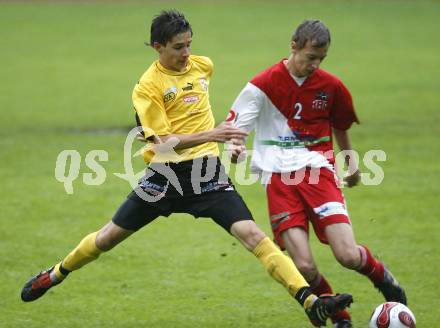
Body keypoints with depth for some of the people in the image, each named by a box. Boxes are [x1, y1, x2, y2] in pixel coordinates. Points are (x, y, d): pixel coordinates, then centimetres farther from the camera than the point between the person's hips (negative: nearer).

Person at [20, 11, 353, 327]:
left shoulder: (203, 65, 5)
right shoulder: (148, 87, -11)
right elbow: (165, 142, -18)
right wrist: (209, 135, -28)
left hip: (207, 170, 2)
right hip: (166, 172, -2)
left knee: (251, 233, -14)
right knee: (109, 237, 10)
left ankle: (310, 301, -23)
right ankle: (55, 275, 36)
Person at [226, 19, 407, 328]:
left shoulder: (331, 86, 4)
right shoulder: (264, 84, -5)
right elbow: (233, 126, -5)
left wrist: (351, 162, 21)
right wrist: (234, 146, -26)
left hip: (318, 172, 1)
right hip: (279, 179, -1)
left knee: (349, 256, -16)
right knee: (305, 267, -15)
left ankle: (383, 278, 20)